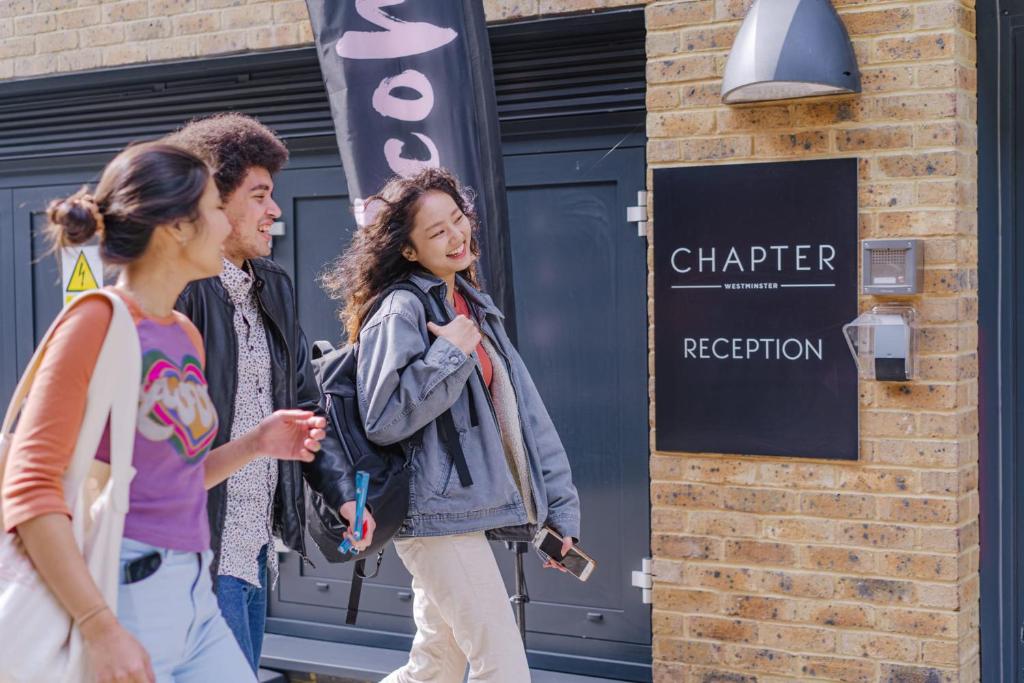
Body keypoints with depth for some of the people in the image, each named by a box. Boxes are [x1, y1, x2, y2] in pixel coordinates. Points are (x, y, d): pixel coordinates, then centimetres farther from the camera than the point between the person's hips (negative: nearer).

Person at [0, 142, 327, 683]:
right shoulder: (99, 321, -12)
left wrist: (256, 445, 4)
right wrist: (102, 629, -23)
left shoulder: (186, 335, 10)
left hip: (195, 598, 8)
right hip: (121, 597, -7)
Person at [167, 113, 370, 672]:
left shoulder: (273, 286, 13)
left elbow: (302, 400, 19)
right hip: (203, 541, -8)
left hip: (256, 539, 8)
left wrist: (338, 493, 12)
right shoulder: (180, 289, -14)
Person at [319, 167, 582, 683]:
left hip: (464, 511, 8)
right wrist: (451, 353, -18)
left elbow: (521, 408, 14)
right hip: (438, 514, -8)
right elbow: (383, 420, -18)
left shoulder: (473, 305, 15)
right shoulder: (400, 311, -10)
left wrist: (559, 506, 12)